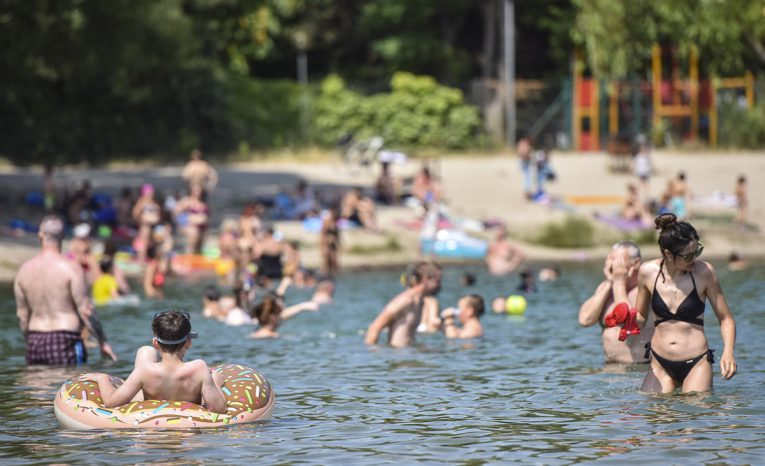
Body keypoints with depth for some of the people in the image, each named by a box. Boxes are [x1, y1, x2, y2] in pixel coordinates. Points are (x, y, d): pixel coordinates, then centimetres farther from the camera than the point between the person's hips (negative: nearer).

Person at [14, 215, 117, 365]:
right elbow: (85, 310, -9)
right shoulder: (70, 268, -8)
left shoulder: (24, 270, 7)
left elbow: (22, 315, 10)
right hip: (65, 341, -4)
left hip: (35, 341, 5)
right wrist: (103, 342, -2)